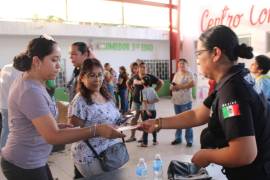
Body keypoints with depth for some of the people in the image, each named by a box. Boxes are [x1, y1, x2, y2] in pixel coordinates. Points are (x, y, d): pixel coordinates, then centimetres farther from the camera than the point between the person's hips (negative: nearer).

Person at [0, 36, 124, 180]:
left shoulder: (27, 82, 6)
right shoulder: (31, 91, -27)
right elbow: (53, 136, -33)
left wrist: (56, 126, 6)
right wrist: (97, 130, -35)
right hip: (24, 165, -9)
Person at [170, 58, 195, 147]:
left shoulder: (189, 74, -6)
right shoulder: (176, 74, 15)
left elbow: (192, 84, -23)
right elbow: (172, 85, 19)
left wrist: (180, 86, -19)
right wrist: (172, 87, -6)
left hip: (186, 101, -6)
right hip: (176, 101, 7)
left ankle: (189, 140, 6)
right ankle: (178, 138, 26)